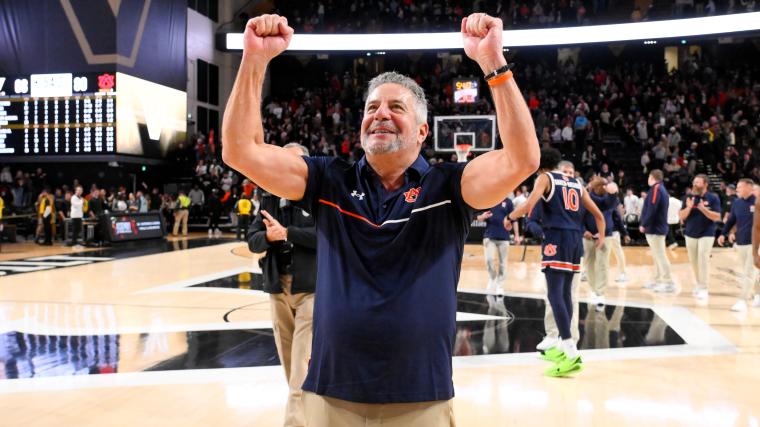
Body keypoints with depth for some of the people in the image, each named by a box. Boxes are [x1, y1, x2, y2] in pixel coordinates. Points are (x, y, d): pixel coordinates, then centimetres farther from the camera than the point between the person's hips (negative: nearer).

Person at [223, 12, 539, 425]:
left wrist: (493, 62, -24)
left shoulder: (447, 187, -2)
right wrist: (255, 59, -13)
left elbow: (522, 159, -18)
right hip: (331, 393, 2)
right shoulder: (330, 182, 3)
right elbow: (241, 151, -4)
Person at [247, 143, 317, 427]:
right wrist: (269, 236, -17)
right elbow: (253, 241, 5)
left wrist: (287, 232, -20)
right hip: (278, 287, 5)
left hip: (311, 287, -5)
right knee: (288, 359, 14)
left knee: (303, 362, -9)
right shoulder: (271, 200, 10)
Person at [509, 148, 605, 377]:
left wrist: (510, 217, 6)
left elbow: (528, 206, -13)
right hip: (575, 239, 7)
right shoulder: (575, 182, 22)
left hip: (557, 238, -7)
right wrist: (601, 237, 40)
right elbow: (598, 214, 24)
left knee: (555, 294, -11)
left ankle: (572, 355, -22)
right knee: (565, 292, 16)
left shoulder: (545, 178, 4)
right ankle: (563, 347, 25)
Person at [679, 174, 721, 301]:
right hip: (690, 234, 4)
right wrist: (688, 207, -18)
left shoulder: (713, 198, -6)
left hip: (706, 234, -4)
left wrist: (703, 209, -24)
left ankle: (703, 289, -8)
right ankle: (699, 284, 24)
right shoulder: (688, 197, 2)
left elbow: (717, 217, -11)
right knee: (693, 261, 9)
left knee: (703, 260, -11)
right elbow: (681, 216, 0)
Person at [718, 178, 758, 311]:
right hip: (740, 242, 6)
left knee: (749, 273, -5)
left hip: (754, 242, -6)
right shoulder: (736, 202, 5)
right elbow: (731, 220, 13)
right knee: (745, 271, 15)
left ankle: (742, 301, -4)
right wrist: (724, 234, 5)